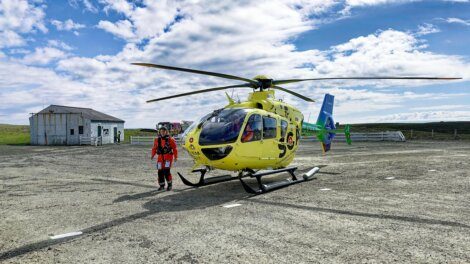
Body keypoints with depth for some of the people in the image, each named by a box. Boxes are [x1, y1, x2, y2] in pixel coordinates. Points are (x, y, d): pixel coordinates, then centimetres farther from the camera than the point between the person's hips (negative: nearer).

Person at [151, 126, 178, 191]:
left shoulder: (170, 139, -4)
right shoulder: (157, 140, 7)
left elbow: (174, 148, -2)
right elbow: (154, 148, 14)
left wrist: (175, 157, -7)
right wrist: (153, 155, -1)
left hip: (168, 156, -4)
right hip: (160, 157, 4)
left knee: (166, 170, -15)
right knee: (160, 171, 4)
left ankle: (169, 184, 3)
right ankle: (162, 185, 19)